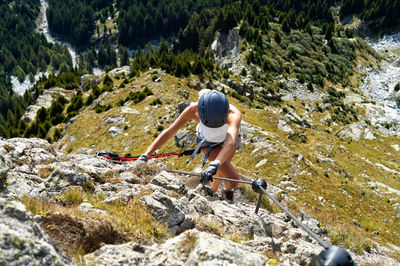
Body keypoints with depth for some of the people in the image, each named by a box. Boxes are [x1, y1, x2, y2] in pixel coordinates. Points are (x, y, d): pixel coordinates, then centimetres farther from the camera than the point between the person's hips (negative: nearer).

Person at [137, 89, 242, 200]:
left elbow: (230, 142, -60)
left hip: (226, 138, 1)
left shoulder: (234, 114, -43)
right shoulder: (193, 110, -39)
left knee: (221, 171, 25)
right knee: (233, 179, -13)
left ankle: (212, 192, 57)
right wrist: (145, 155, -44)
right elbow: (169, 132, -35)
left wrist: (214, 166, -76)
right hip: (207, 141, -1)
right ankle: (228, 190, 23)